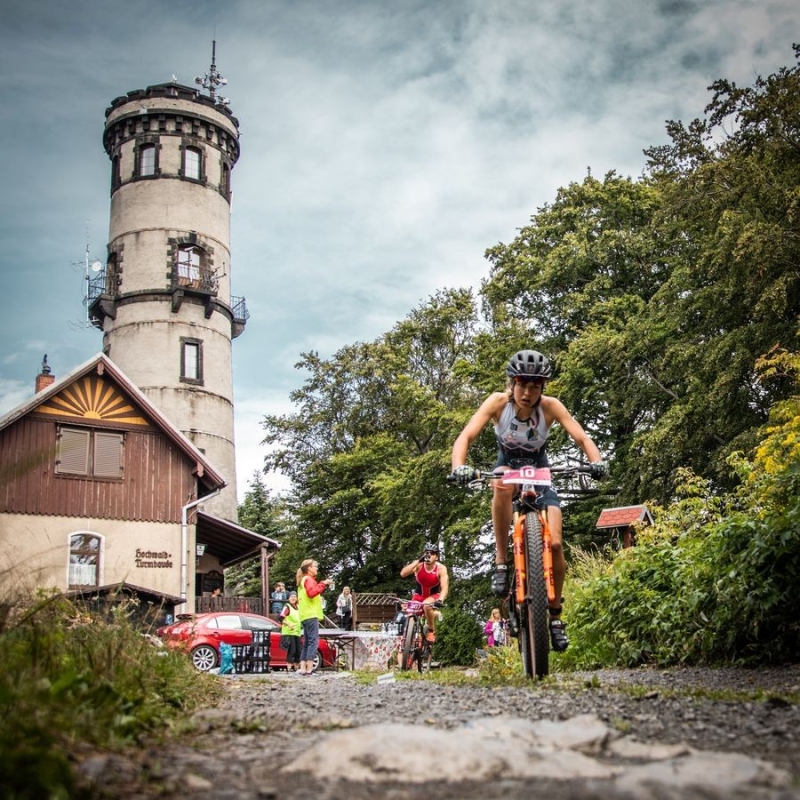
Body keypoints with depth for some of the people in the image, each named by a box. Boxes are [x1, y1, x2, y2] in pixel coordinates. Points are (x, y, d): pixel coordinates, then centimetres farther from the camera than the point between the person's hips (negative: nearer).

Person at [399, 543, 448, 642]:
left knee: (427, 605, -35)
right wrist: (417, 561, -38)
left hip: (434, 596, -2)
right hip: (419, 596, 2)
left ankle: (431, 631, -12)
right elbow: (403, 574, -33)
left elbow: (445, 588, -29)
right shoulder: (419, 565, -17)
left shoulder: (441, 568, -20)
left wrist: (440, 600, -48)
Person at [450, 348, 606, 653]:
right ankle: (501, 562, -26)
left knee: (554, 543, -16)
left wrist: (597, 461, -46)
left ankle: (555, 615, 5)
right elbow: (465, 437, -31)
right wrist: (459, 467, -50)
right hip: (507, 466, 0)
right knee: (503, 485, -40)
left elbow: (581, 437, -25)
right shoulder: (498, 402, -23)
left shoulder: (550, 406, -21)